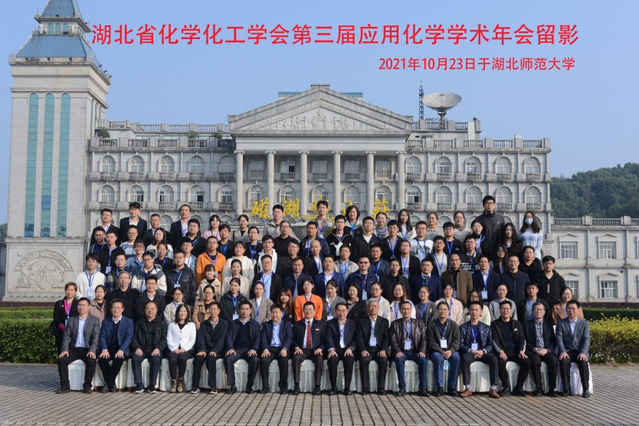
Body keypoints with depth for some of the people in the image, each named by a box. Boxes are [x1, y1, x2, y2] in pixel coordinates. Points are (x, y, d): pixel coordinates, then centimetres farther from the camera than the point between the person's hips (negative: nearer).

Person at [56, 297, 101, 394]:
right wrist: (65, 349, -10)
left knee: (91, 361, -32)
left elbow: (96, 337, -5)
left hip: (87, 350, -3)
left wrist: (92, 350, -20)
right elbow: (66, 336, 6)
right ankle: (65, 386, -11)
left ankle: (87, 386, -15)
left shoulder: (95, 320, 4)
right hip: (74, 349, 3)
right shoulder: (71, 320, 12)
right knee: (61, 360, -23)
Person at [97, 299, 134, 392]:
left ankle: (107, 384, -14)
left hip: (121, 350, -2)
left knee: (118, 360, -35)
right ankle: (111, 384, -11)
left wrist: (121, 350, -20)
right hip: (108, 349, 2)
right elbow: (102, 337, 4)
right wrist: (104, 349, -16)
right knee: (101, 359, -31)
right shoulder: (106, 322, 16)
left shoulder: (128, 321, 8)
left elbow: (128, 337, -4)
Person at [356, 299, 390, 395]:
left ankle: (381, 388, -20)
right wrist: (363, 350, -16)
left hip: (379, 349, 1)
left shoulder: (384, 321, 13)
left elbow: (386, 338, 4)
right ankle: (365, 387, -22)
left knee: (383, 360, -30)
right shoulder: (361, 321, 10)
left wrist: (383, 350, -14)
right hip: (366, 349, -1)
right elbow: (359, 337, 0)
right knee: (364, 360, -32)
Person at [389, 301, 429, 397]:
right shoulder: (395, 324, 11)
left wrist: (422, 351, -12)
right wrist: (397, 351, -16)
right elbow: (392, 340, 1)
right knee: (399, 359, -33)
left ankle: (422, 388, -22)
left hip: (415, 351, 1)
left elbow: (424, 339, 6)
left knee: (424, 360, -29)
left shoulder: (419, 324, 14)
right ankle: (402, 388, -27)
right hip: (402, 351, -1)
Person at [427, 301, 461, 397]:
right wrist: (441, 352, -18)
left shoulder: (453, 325, 11)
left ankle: (452, 387, -24)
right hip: (436, 351, -1)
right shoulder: (432, 325, 6)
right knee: (438, 358, -35)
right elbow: (431, 342, -3)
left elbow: (456, 341, 2)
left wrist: (450, 351, -18)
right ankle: (440, 387, -30)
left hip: (450, 351, 1)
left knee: (456, 357, -31)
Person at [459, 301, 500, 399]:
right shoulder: (463, 327, 13)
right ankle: (467, 389, -35)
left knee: (494, 359, -30)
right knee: (465, 359, -36)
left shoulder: (486, 328, 19)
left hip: (482, 353, 1)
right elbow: (461, 344, 3)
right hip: (468, 353, -1)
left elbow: (490, 344, 9)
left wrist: (483, 351, -12)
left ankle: (493, 389, -30)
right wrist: (471, 351, -15)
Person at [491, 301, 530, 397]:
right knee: (500, 362, -36)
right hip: (502, 351, -3)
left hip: (515, 351, 3)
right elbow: (495, 339, -1)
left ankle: (518, 388, -13)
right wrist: (500, 351, -18)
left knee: (527, 362, -26)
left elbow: (522, 338, 11)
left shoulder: (517, 324, 20)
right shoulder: (495, 324, 12)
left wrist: (521, 351, -8)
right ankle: (506, 388, -19)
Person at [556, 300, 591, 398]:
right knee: (563, 361, -33)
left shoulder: (584, 324, 11)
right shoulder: (561, 323, 10)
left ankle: (586, 389, -24)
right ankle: (566, 388, -24)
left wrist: (583, 353, -19)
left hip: (580, 352, 0)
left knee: (583, 362, -33)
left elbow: (586, 340, -1)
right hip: (567, 351, 0)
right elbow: (559, 338, -1)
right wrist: (562, 351, -19)